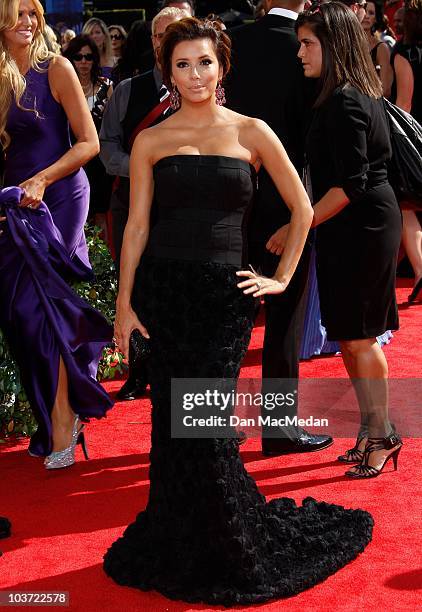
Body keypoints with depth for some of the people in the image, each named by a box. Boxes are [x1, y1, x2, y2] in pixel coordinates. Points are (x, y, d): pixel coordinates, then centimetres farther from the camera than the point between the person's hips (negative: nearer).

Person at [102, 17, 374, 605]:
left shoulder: (251, 132, 3)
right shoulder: (151, 141, 5)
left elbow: (302, 208, 9)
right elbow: (136, 224, 5)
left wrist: (282, 278, 5)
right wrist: (124, 302, 0)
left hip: (225, 291, -1)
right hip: (164, 289, 2)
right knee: (169, 419, 4)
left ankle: (233, 548, 17)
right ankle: (178, 542, 22)